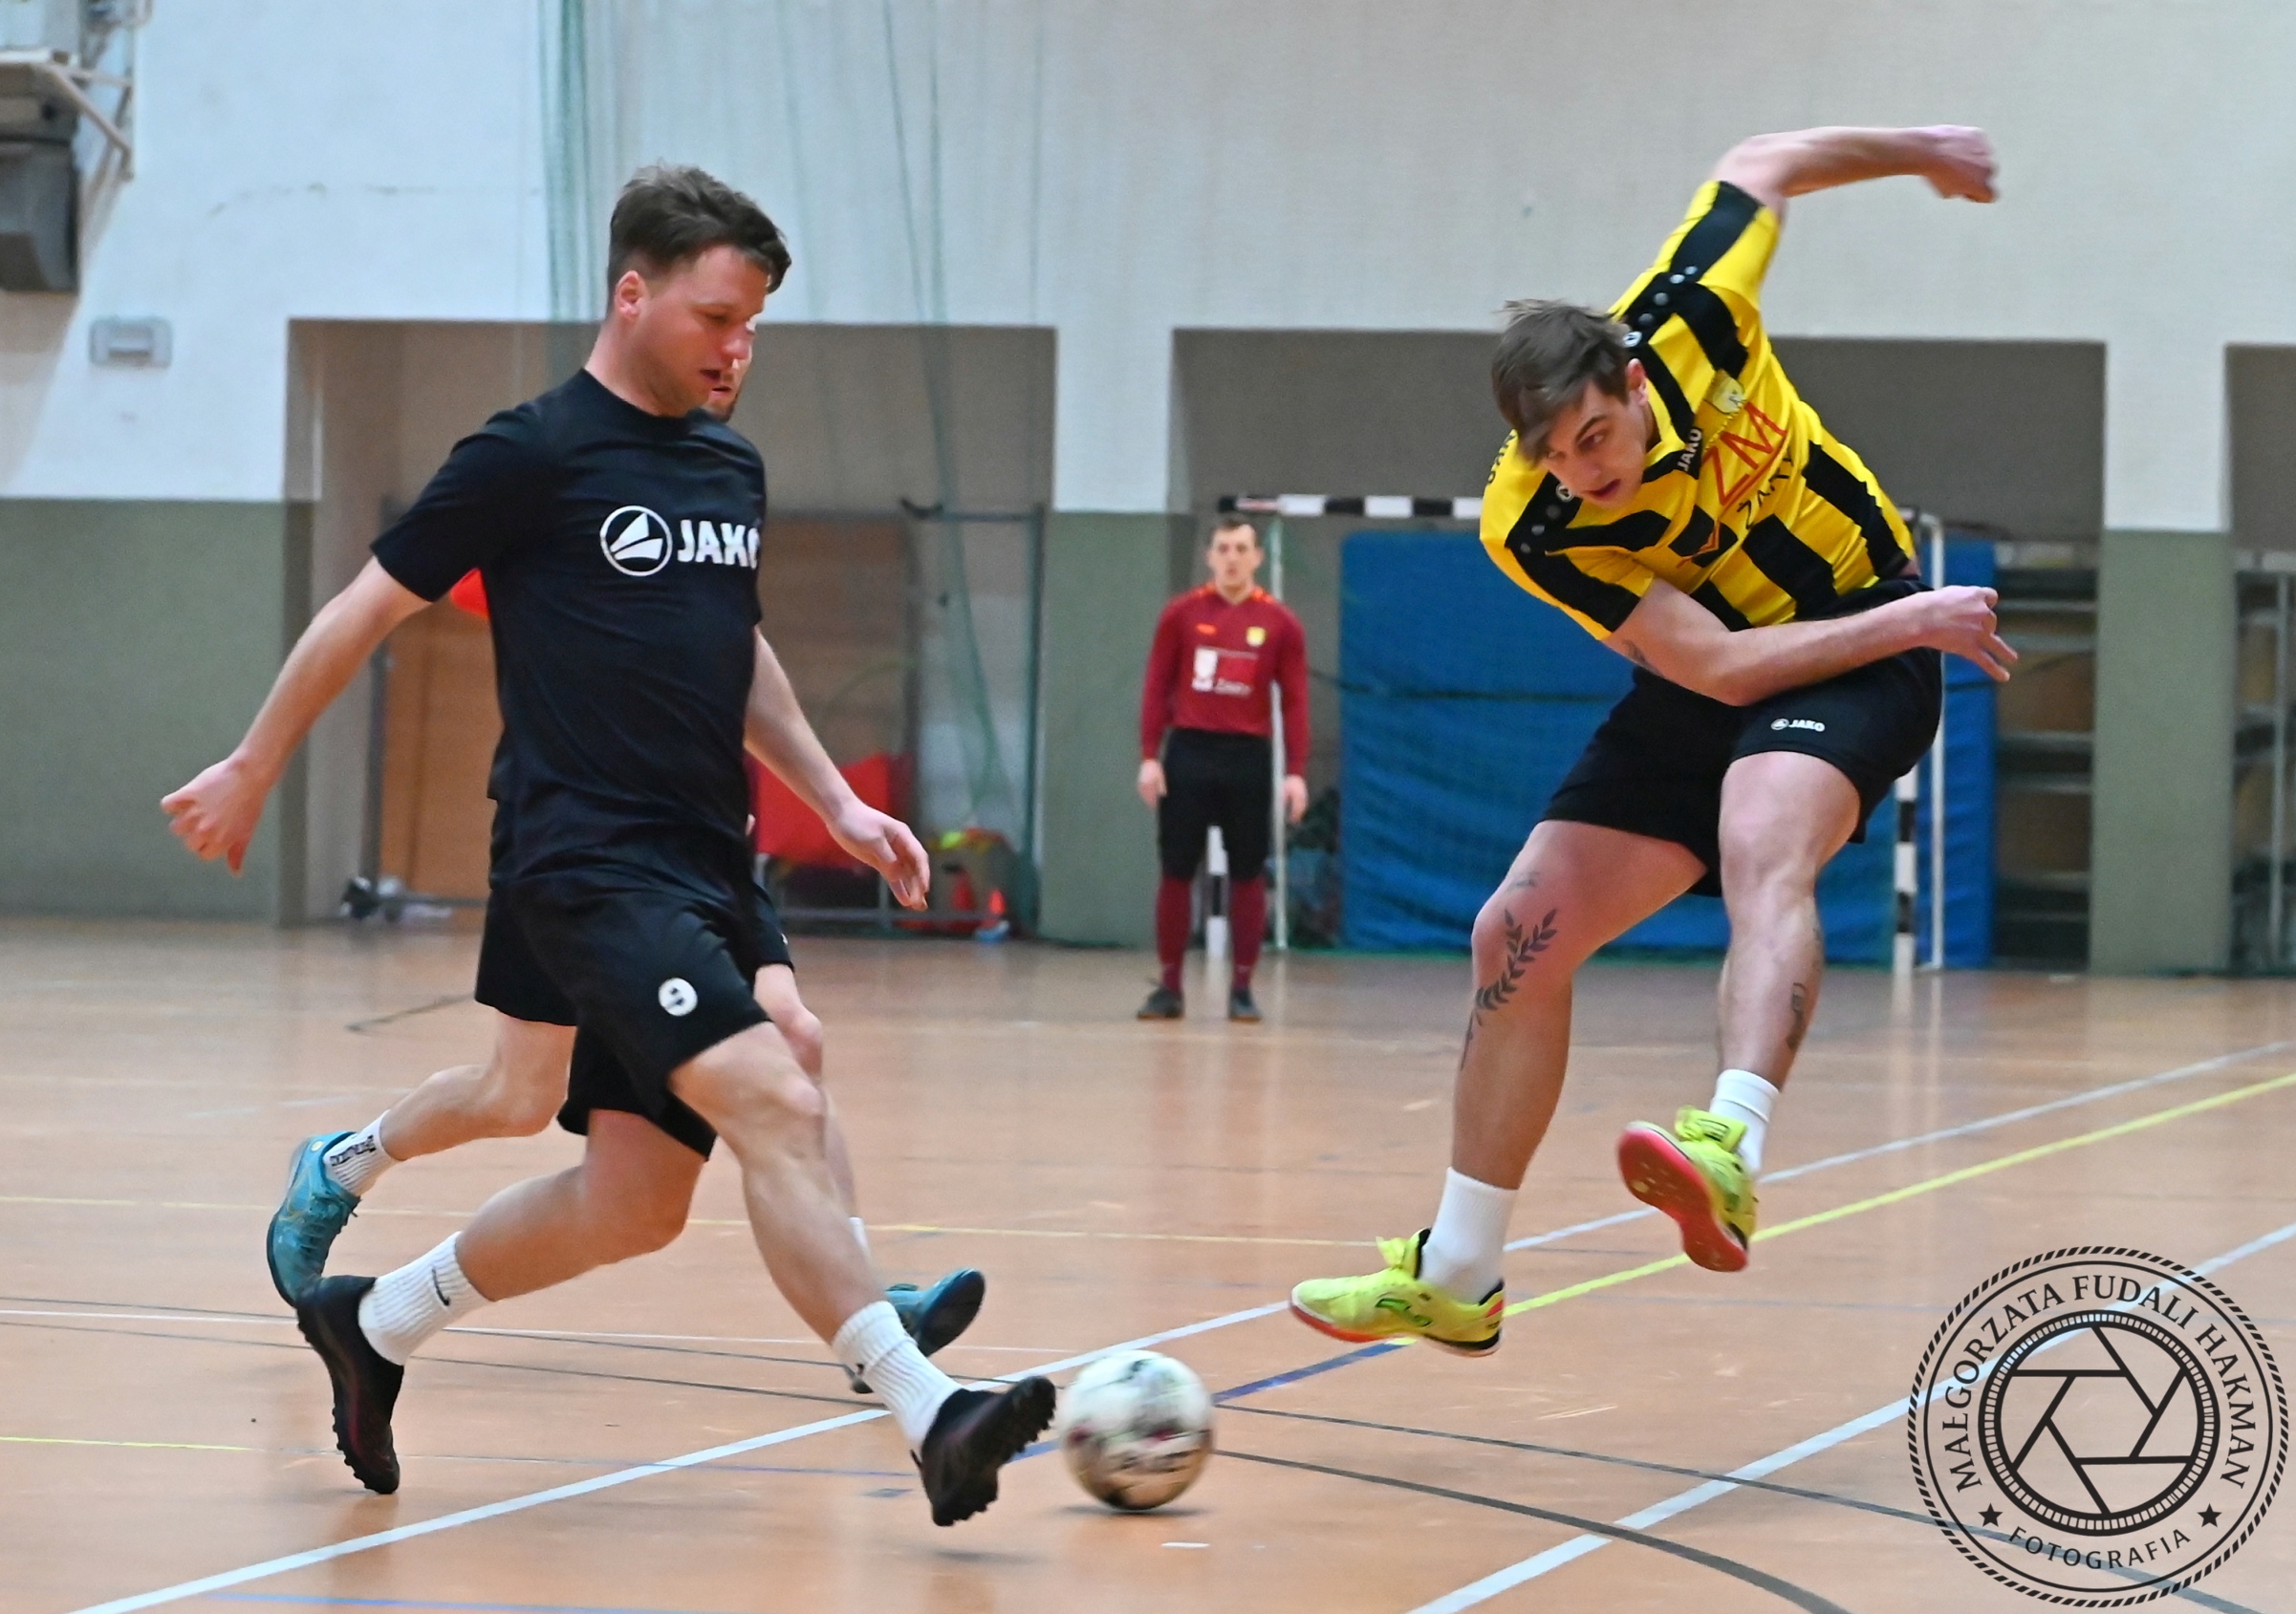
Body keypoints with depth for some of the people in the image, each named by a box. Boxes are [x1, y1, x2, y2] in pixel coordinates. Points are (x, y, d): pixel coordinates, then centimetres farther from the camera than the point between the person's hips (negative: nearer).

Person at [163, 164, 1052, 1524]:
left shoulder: (731, 469, 15)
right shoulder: (536, 455, -6)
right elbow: (367, 610, 2)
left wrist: (836, 800, 23)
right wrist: (251, 774, 8)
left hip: (708, 868, 8)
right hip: (592, 860, -8)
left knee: (638, 1198, 8)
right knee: (778, 1105, -23)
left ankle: (375, 1323, 28)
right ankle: (930, 1416, -27)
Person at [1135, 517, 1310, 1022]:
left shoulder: (1279, 623, 2)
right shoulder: (1182, 614, 3)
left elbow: (1295, 701, 1)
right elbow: (1156, 688, 4)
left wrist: (1296, 772, -7)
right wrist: (1149, 757, -5)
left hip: (1248, 757, 0)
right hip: (1188, 752, 0)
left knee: (1247, 875, 3)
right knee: (1177, 871, 2)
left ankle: (1242, 989, 9)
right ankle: (1169, 987, 8)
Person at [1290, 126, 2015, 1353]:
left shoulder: (1688, 320, -24)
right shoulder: (1531, 531, -23)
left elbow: (1762, 165, -2)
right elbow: (1719, 665, -25)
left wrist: (1918, 149, 13)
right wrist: (1906, 621, -26)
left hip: (1867, 642, -3)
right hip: (1708, 684, 3)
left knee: (1763, 849, -34)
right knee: (1519, 933, -2)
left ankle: (1730, 1157, -59)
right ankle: (1455, 1276, 13)